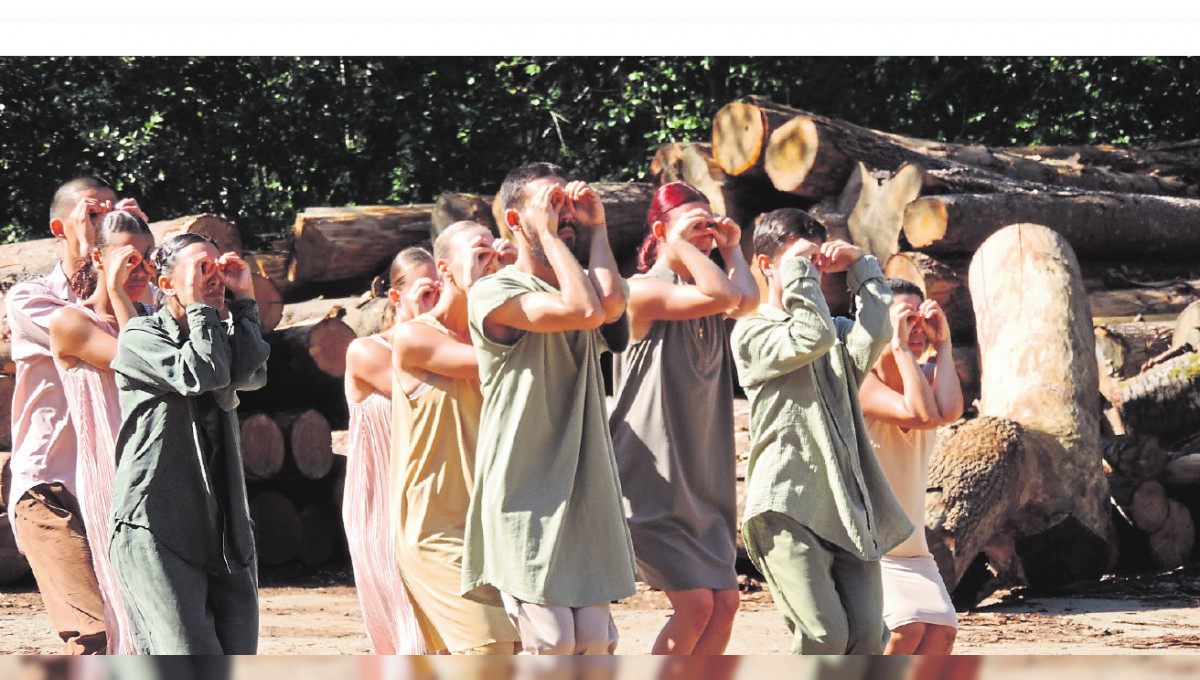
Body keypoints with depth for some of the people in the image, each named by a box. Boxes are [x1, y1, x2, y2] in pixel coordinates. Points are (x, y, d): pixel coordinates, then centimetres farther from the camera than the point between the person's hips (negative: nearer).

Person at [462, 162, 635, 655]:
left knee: (595, 638, -1)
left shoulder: (578, 284, 17)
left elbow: (610, 304, -8)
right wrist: (548, 234, -9)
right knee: (551, 639, -14)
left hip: (585, 495, 6)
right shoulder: (494, 294, -4)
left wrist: (596, 228, 3)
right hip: (523, 496, -6)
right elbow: (583, 309, -18)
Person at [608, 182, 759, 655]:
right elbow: (720, 296, -24)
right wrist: (681, 245, -14)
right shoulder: (643, 291, -9)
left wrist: (731, 246, 3)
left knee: (724, 602, 3)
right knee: (696, 603, -12)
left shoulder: (703, 299, 14)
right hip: (651, 480, -8)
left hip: (702, 482, 8)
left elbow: (747, 301, -8)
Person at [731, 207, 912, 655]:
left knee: (866, 635, -6)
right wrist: (799, 269, -7)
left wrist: (860, 266, 6)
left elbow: (874, 334, -1)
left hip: (848, 507, 6)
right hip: (789, 506, -6)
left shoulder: (839, 333, 22)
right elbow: (813, 337, -14)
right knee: (824, 634, -17)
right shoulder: (753, 333, 4)